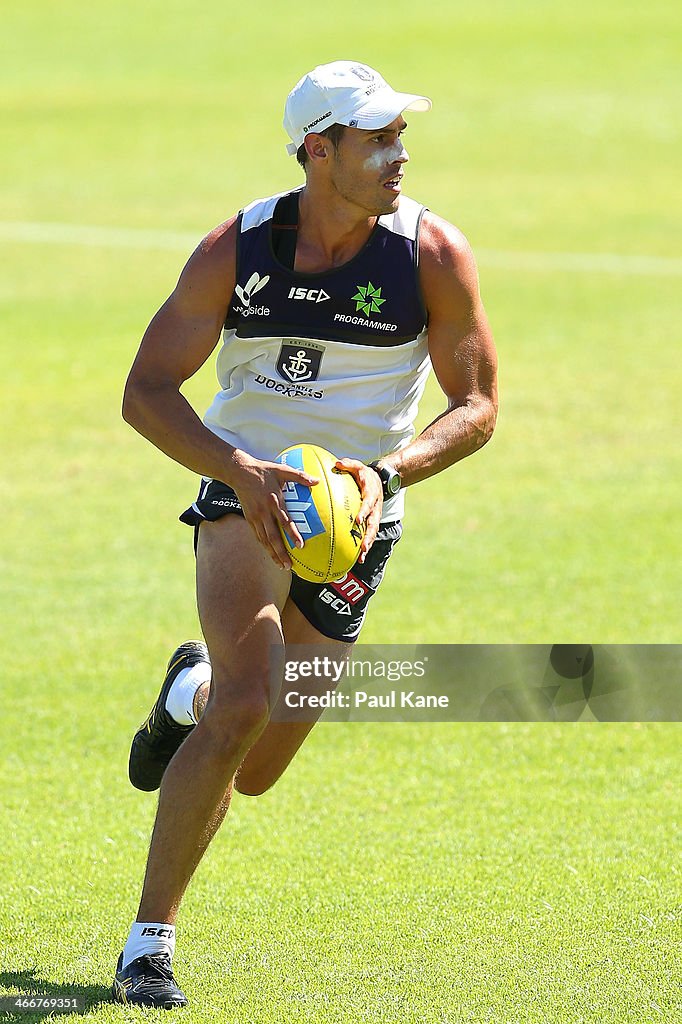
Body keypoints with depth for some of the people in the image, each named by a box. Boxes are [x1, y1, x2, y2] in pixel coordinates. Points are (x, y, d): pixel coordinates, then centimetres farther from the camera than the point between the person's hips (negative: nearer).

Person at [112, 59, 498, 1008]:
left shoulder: (434, 255, -10)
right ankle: (150, 942, -17)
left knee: (255, 773, 8)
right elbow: (146, 391, -8)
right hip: (245, 498, -2)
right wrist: (241, 468, -25)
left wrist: (386, 472, -22)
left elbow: (476, 406, -4)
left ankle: (194, 690, 46)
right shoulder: (237, 249, -10)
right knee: (245, 709, -27)